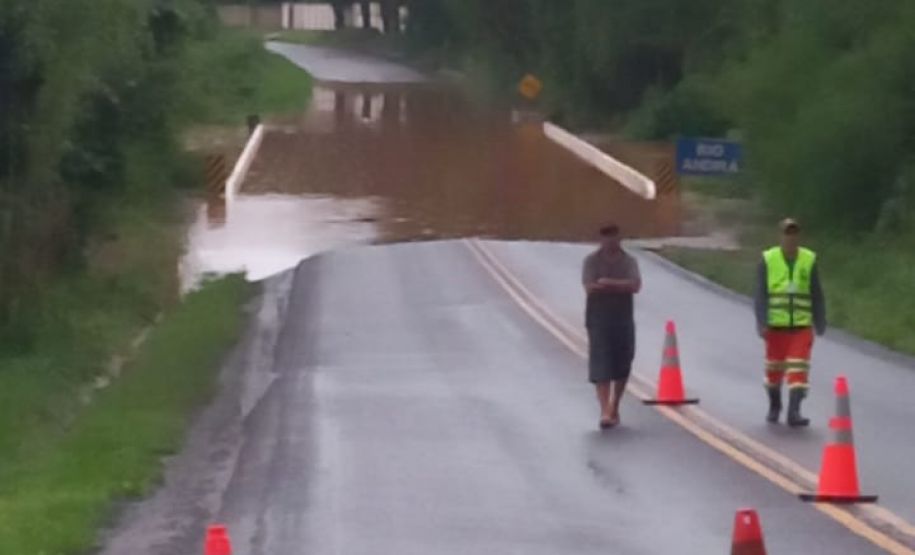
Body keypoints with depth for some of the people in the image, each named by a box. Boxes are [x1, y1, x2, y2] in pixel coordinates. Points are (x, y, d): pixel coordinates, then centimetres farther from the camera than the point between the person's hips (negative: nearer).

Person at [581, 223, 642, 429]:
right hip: (599, 319, -3)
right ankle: (605, 411, -17)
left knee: (622, 366, 7)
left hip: (624, 319, 3)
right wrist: (621, 285, -13)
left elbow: (636, 286, -10)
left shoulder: (629, 261, 5)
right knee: (601, 366, -12)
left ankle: (614, 408, 23)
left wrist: (609, 283, -18)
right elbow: (590, 288, -13)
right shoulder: (591, 261, 0)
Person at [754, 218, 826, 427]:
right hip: (775, 325, 0)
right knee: (774, 368, 11)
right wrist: (761, 322, -12)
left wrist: (820, 323, 10)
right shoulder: (767, 260, -3)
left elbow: (816, 295, 8)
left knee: (798, 369, -10)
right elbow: (760, 294, -4)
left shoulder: (809, 260, 2)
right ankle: (774, 405, 36)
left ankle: (794, 412, -11)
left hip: (802, 325, 0)